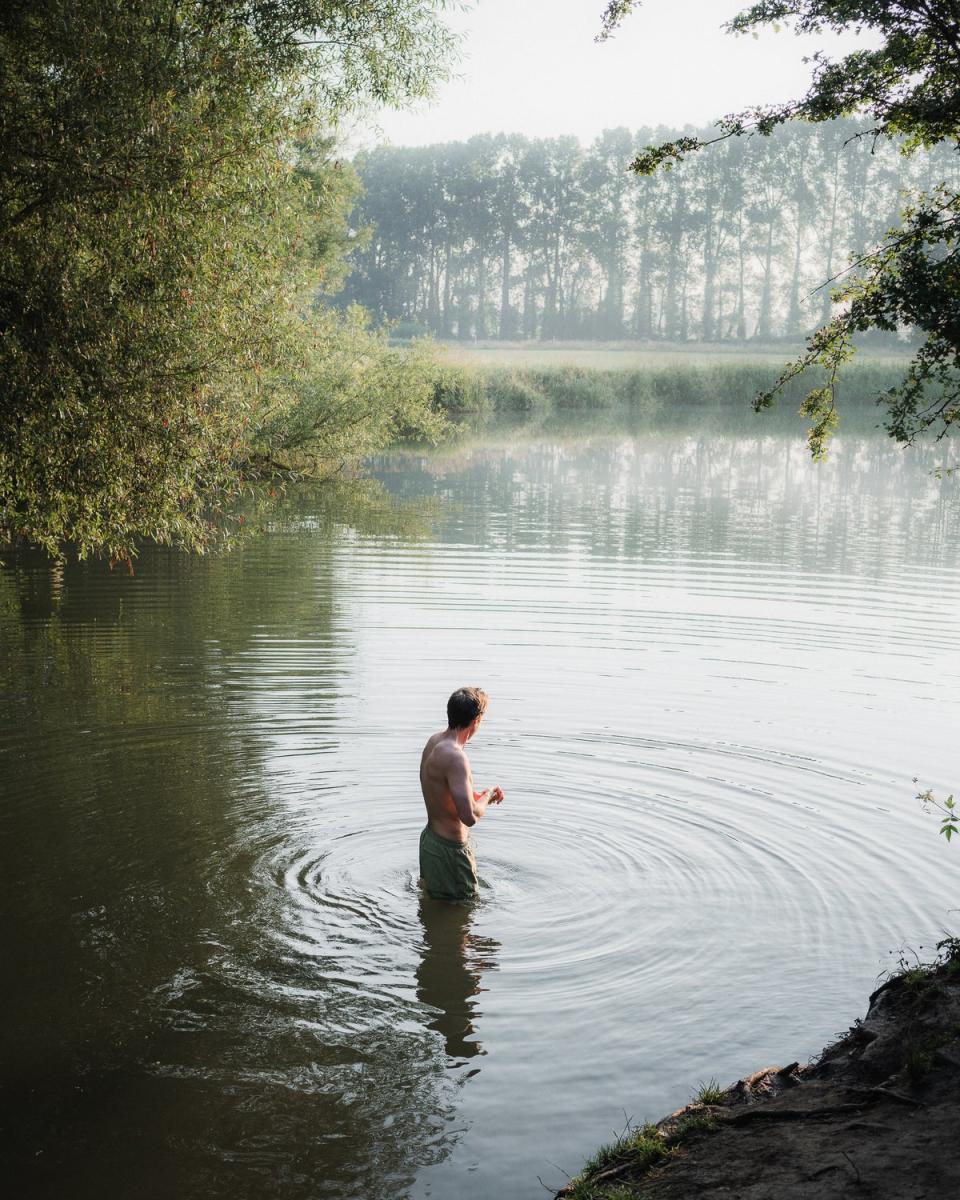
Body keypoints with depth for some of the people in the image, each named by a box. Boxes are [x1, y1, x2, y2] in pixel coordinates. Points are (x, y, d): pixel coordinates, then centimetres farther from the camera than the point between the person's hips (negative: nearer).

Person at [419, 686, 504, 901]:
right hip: (450, 849, -9)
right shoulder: (455, 756, -30)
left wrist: (479, 795, 8)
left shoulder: (434, 741, 1)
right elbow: (470, 816, -31)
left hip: (430, 837, 9)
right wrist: (485, 798, -11)